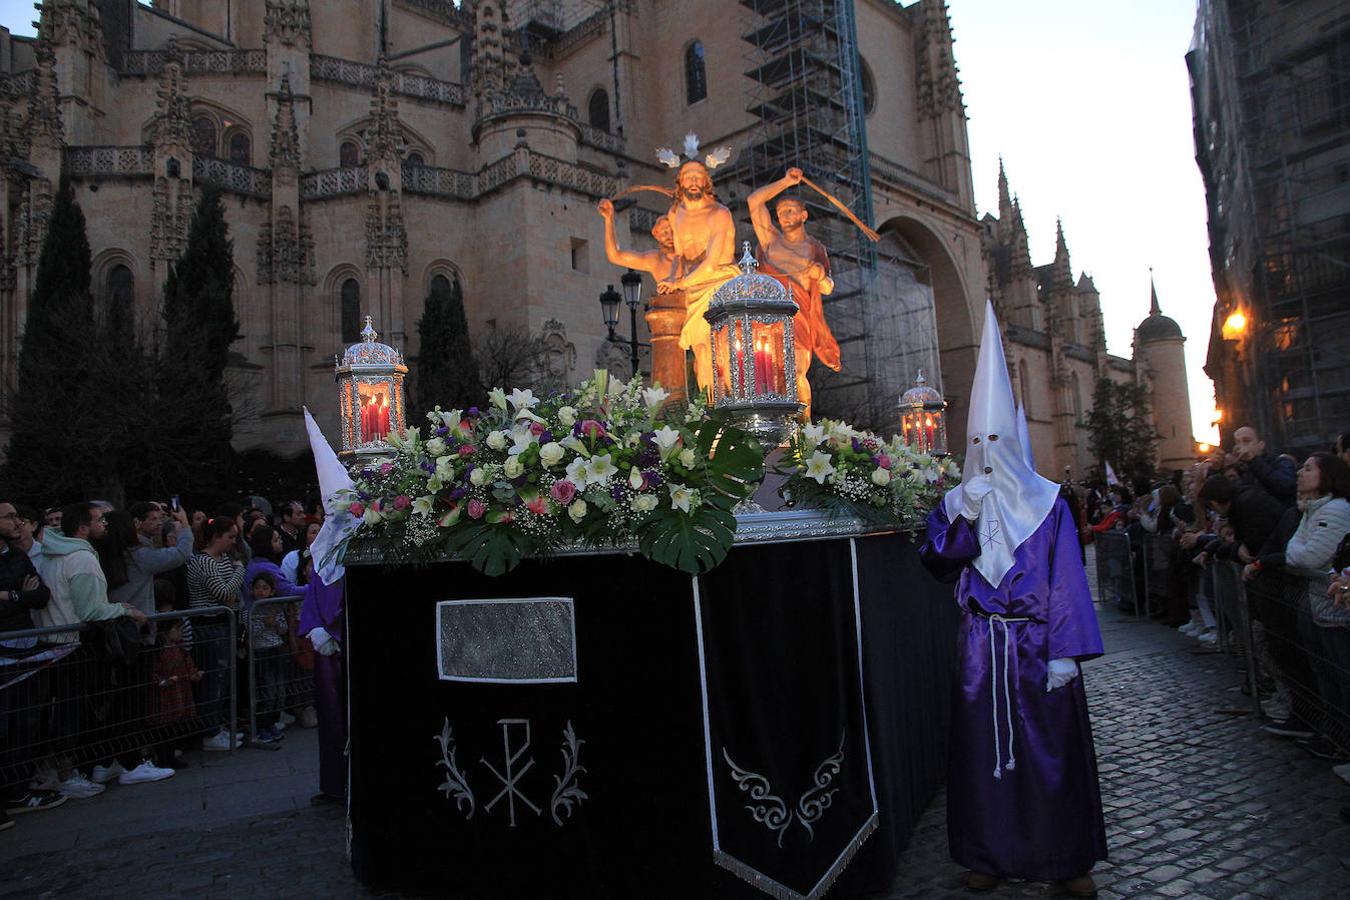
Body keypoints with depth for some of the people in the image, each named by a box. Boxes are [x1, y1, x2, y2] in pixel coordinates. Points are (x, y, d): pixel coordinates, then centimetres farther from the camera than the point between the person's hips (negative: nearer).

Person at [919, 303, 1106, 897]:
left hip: (1036, 643, -2)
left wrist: (1064, 652, -10)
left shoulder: (1046, 502, 0)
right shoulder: (960, 501, 6)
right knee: (983, 748, 7)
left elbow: (1066, 580, -4)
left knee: (1050, 748, 5)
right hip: (982, 645, 2)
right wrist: (965, 513, -20)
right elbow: (936, 559, -8)